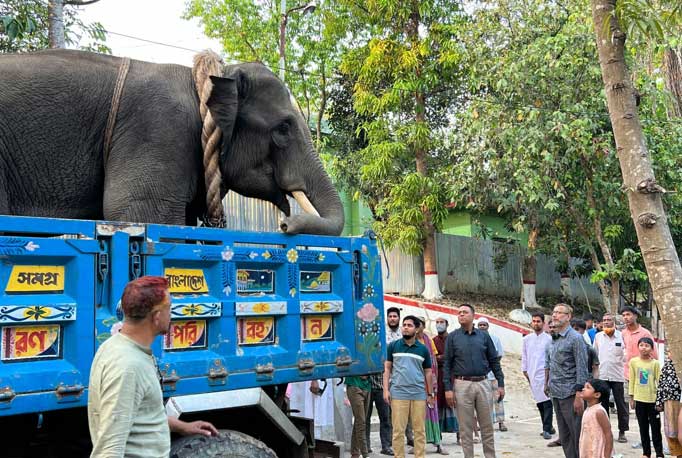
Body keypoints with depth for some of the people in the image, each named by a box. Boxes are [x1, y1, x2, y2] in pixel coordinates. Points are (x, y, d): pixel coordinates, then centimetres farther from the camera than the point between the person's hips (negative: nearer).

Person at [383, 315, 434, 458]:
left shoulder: (423, 349, 9)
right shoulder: (393, 346, 5)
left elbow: (428, 372, 13)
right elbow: (387, 368, 6)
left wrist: (430, 394, 10)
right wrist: (386, 389, -3)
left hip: (419, 394, 1)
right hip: (398, 393, -1)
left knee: (419, 430, 5)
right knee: (398, 430, 1)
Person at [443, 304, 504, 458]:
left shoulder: (484, 336, 8)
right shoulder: (452, 337, 3)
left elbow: (494, 361, 10)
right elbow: (447, 364, 1)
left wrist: (501, 384, 4)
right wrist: (448, 388, -6)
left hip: (483, 383, 2)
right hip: (462, 385, -2)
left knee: (487, 425, 8)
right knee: (466, 428, 4)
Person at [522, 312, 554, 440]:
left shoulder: (549, 339, -1)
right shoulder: (527, 339, 10)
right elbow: (524, 356, 14)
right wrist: (525, 371, 10)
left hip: (545, 373, -4)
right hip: (532, 375, 4)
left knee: (547, 402, -8)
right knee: (539, 402, 9)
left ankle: (546, 429, -6)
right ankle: (548, 427, 20)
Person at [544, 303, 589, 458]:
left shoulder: (575, 338, -10)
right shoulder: (553, 339, 11)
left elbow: (582, 369, -13)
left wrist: (579, 396, -16)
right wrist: (547, 384, 14)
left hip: (570, 393, -7)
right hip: (556, 393, 7)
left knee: (576, 433, -2)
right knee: (564, 435, 13)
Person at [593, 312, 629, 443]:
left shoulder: (621, 336, -1)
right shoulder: (598, 336, 7)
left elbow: (627, 353, 2)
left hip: (617, 375, -3)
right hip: (602, 375, 3)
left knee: (621, 404, 1)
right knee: (603, 404, 8)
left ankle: (622, 432, 10)